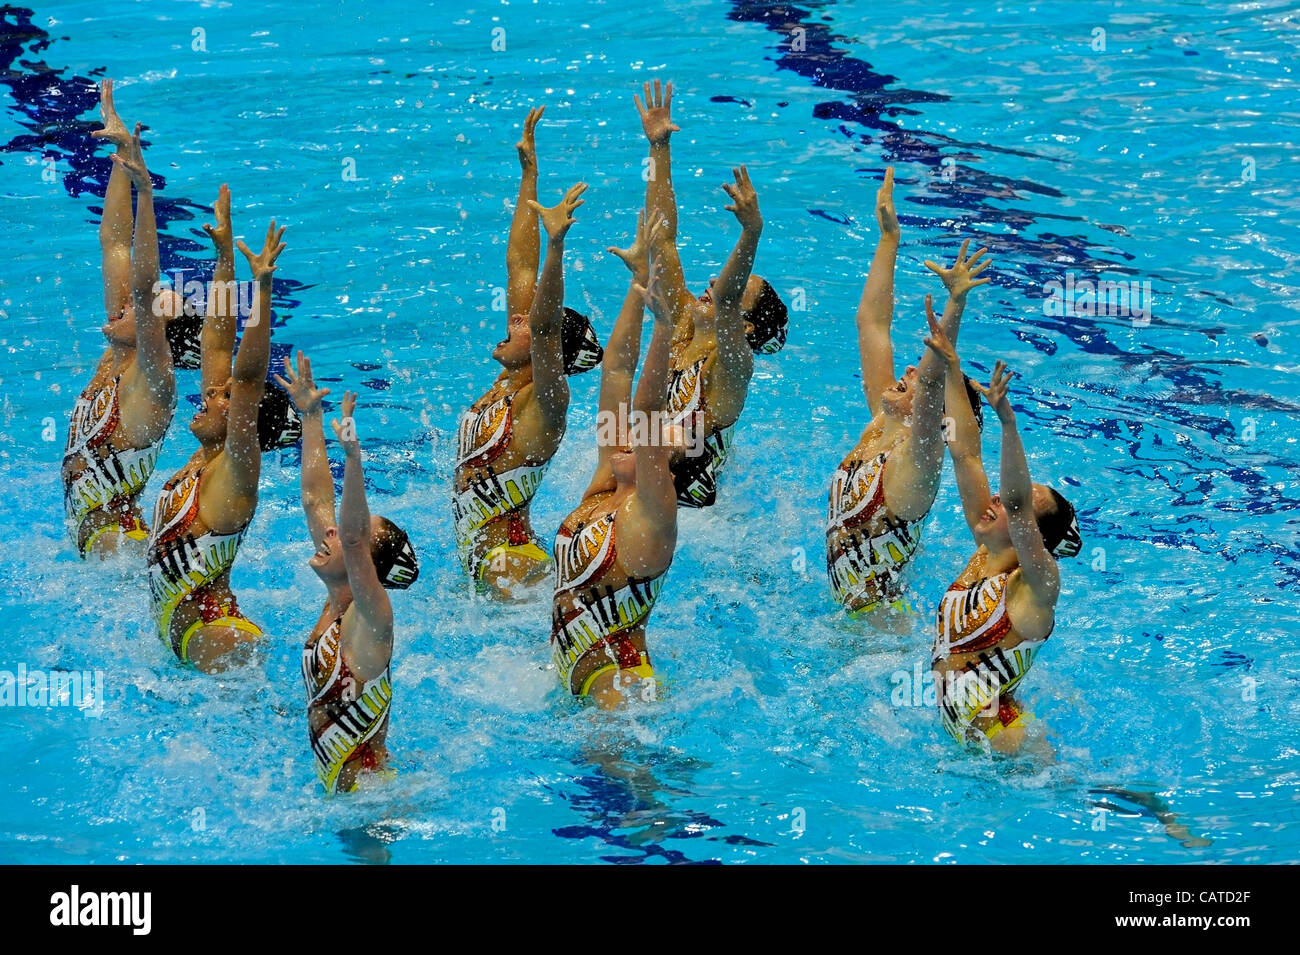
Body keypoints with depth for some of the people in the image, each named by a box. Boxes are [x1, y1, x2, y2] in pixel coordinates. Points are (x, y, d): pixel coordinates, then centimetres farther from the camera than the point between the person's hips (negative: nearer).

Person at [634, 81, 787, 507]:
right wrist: (659, 148, 5)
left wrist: (752, 231, -45)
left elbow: (724, 300, -30)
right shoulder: (682, 328, 8)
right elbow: (663, 238, 7)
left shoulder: (731, 366, -9)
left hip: (688, 506, -7)